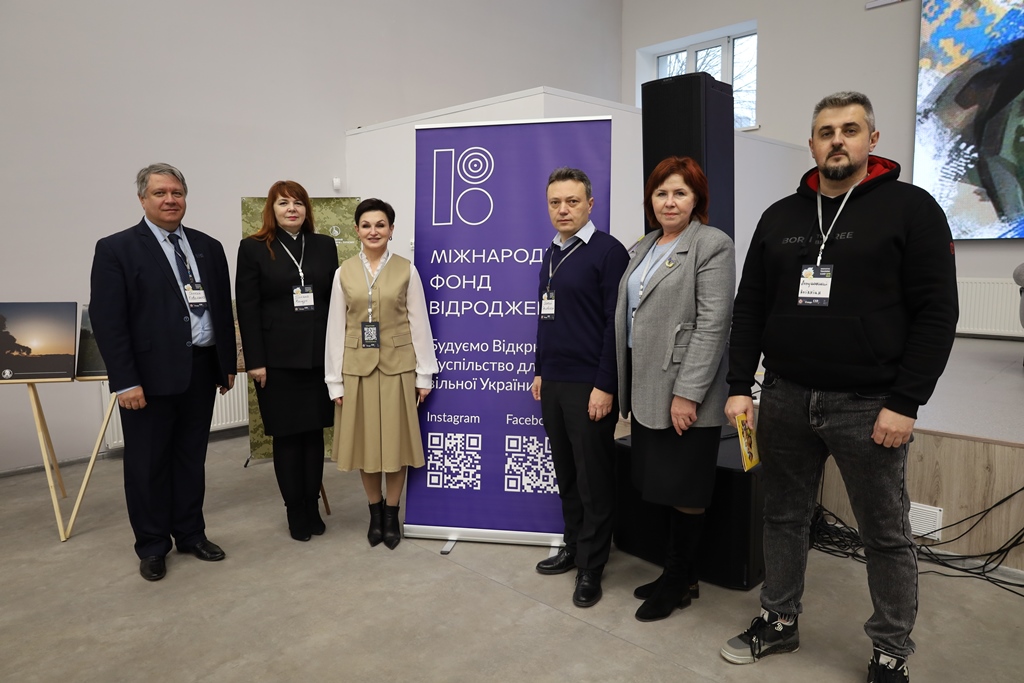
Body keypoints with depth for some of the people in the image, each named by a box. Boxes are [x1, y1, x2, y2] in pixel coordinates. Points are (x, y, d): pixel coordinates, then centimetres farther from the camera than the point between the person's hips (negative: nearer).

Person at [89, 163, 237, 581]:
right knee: (147, 463, 7)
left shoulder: (208, 247, 10)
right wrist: (125, 381, -14)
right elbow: (107, 320, -9)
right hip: (150, 375, -4)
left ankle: (191, 534, 29)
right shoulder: (116, 249, -5)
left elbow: (223, 310, 13)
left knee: (192, 457, 14)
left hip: (201, 371, 4)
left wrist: (228, 364, 10)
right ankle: (152, 546, 23)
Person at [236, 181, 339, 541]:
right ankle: (295, 511, 19)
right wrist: (255, 360, -9)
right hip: (279, 358, -2)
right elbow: (247, 308, -3)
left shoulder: (325, 246, 9)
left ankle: (313, 506, 23)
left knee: (314, 431, 10)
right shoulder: (254, 248, 0)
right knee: (287, 435, 5)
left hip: (320, 355, 3)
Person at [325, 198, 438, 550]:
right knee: (365, 442, 9)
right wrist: (335, 380, 0)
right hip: (357, 368, 2)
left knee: (394, 441, 7)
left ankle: (392, 515, 23)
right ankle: (375, 513, 28)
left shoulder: (406, 270, -2)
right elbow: (336, 328, 3)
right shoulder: (344, 272, 2)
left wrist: (424, 374, -3)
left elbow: (419, 323, -1)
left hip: (397, 367, -1)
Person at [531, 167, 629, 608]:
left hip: (589, 386, -7)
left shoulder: (607, 251, -10)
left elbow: (616, 323, -15)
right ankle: (573, 547, 31)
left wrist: (604, 386, -17)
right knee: (566, 474, 16)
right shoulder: (551, 254, 13)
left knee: (594, 480, 4)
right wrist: (540, 371, 17)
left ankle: (591, 567, 18)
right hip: (552, 383, 7)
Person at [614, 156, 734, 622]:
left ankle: (678, 582, 22)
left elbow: (712, 324, -15)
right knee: (661, 484, 14)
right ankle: (678, 574, 29)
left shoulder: (711, 245, -8)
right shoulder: (643, 248, 16)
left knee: (683, 489, 4)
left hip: (683, 392, -7)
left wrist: (687, 393, -19)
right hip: (646, 388, 7)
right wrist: (626, 388, 15)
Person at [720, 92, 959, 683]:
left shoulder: (910, 208, -2)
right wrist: (740, 386, 2)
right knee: (784, 517, 14)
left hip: (869, 405, -3)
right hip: (785, 398, 4)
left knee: (887, 535, 8)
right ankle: (780, 622, 32)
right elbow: (750, 308, 10)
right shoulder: (780, 216, 10)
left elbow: (937, 313, -7)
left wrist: (905, 403, -13)